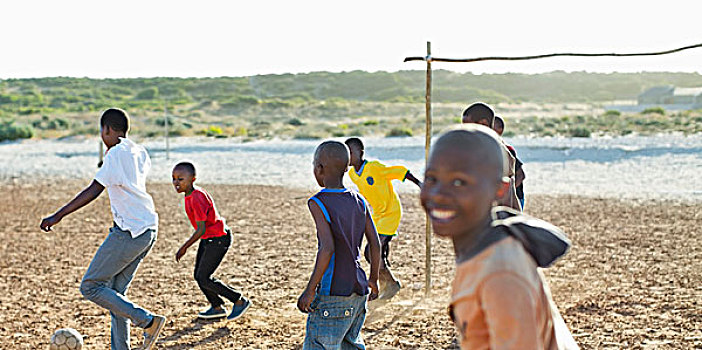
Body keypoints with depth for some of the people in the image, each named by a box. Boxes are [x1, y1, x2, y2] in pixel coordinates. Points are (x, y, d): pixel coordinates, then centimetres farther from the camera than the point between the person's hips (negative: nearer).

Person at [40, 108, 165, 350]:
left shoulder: (116, 154, -12)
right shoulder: (139, 152, 12)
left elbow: (94, 190, -19)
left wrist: (58, 216, -18)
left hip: (128, 232, -9)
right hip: (148, 230, 9)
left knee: (90, 287, -1)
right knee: (115, 291, 14)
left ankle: (148, 321, -7)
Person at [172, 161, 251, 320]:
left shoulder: (197, 199, -26)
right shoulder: (191, 194, 4)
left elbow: (201, 230, -24)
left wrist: (184, 247, -17)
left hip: (218, 239, -10)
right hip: (208, 238, 10)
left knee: (203, 278, -7)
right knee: (198, 275, 11)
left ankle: (240, 301, 5)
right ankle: (217, 307, 26)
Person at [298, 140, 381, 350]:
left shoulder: (318, 203, -12)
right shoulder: (358, 201, 6)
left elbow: (327, 249, -21)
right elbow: (375, 244, 7)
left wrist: (310, 290, -16)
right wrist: (373, 280, 19)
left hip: (332, 295, -7)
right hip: (358, 293, 7)